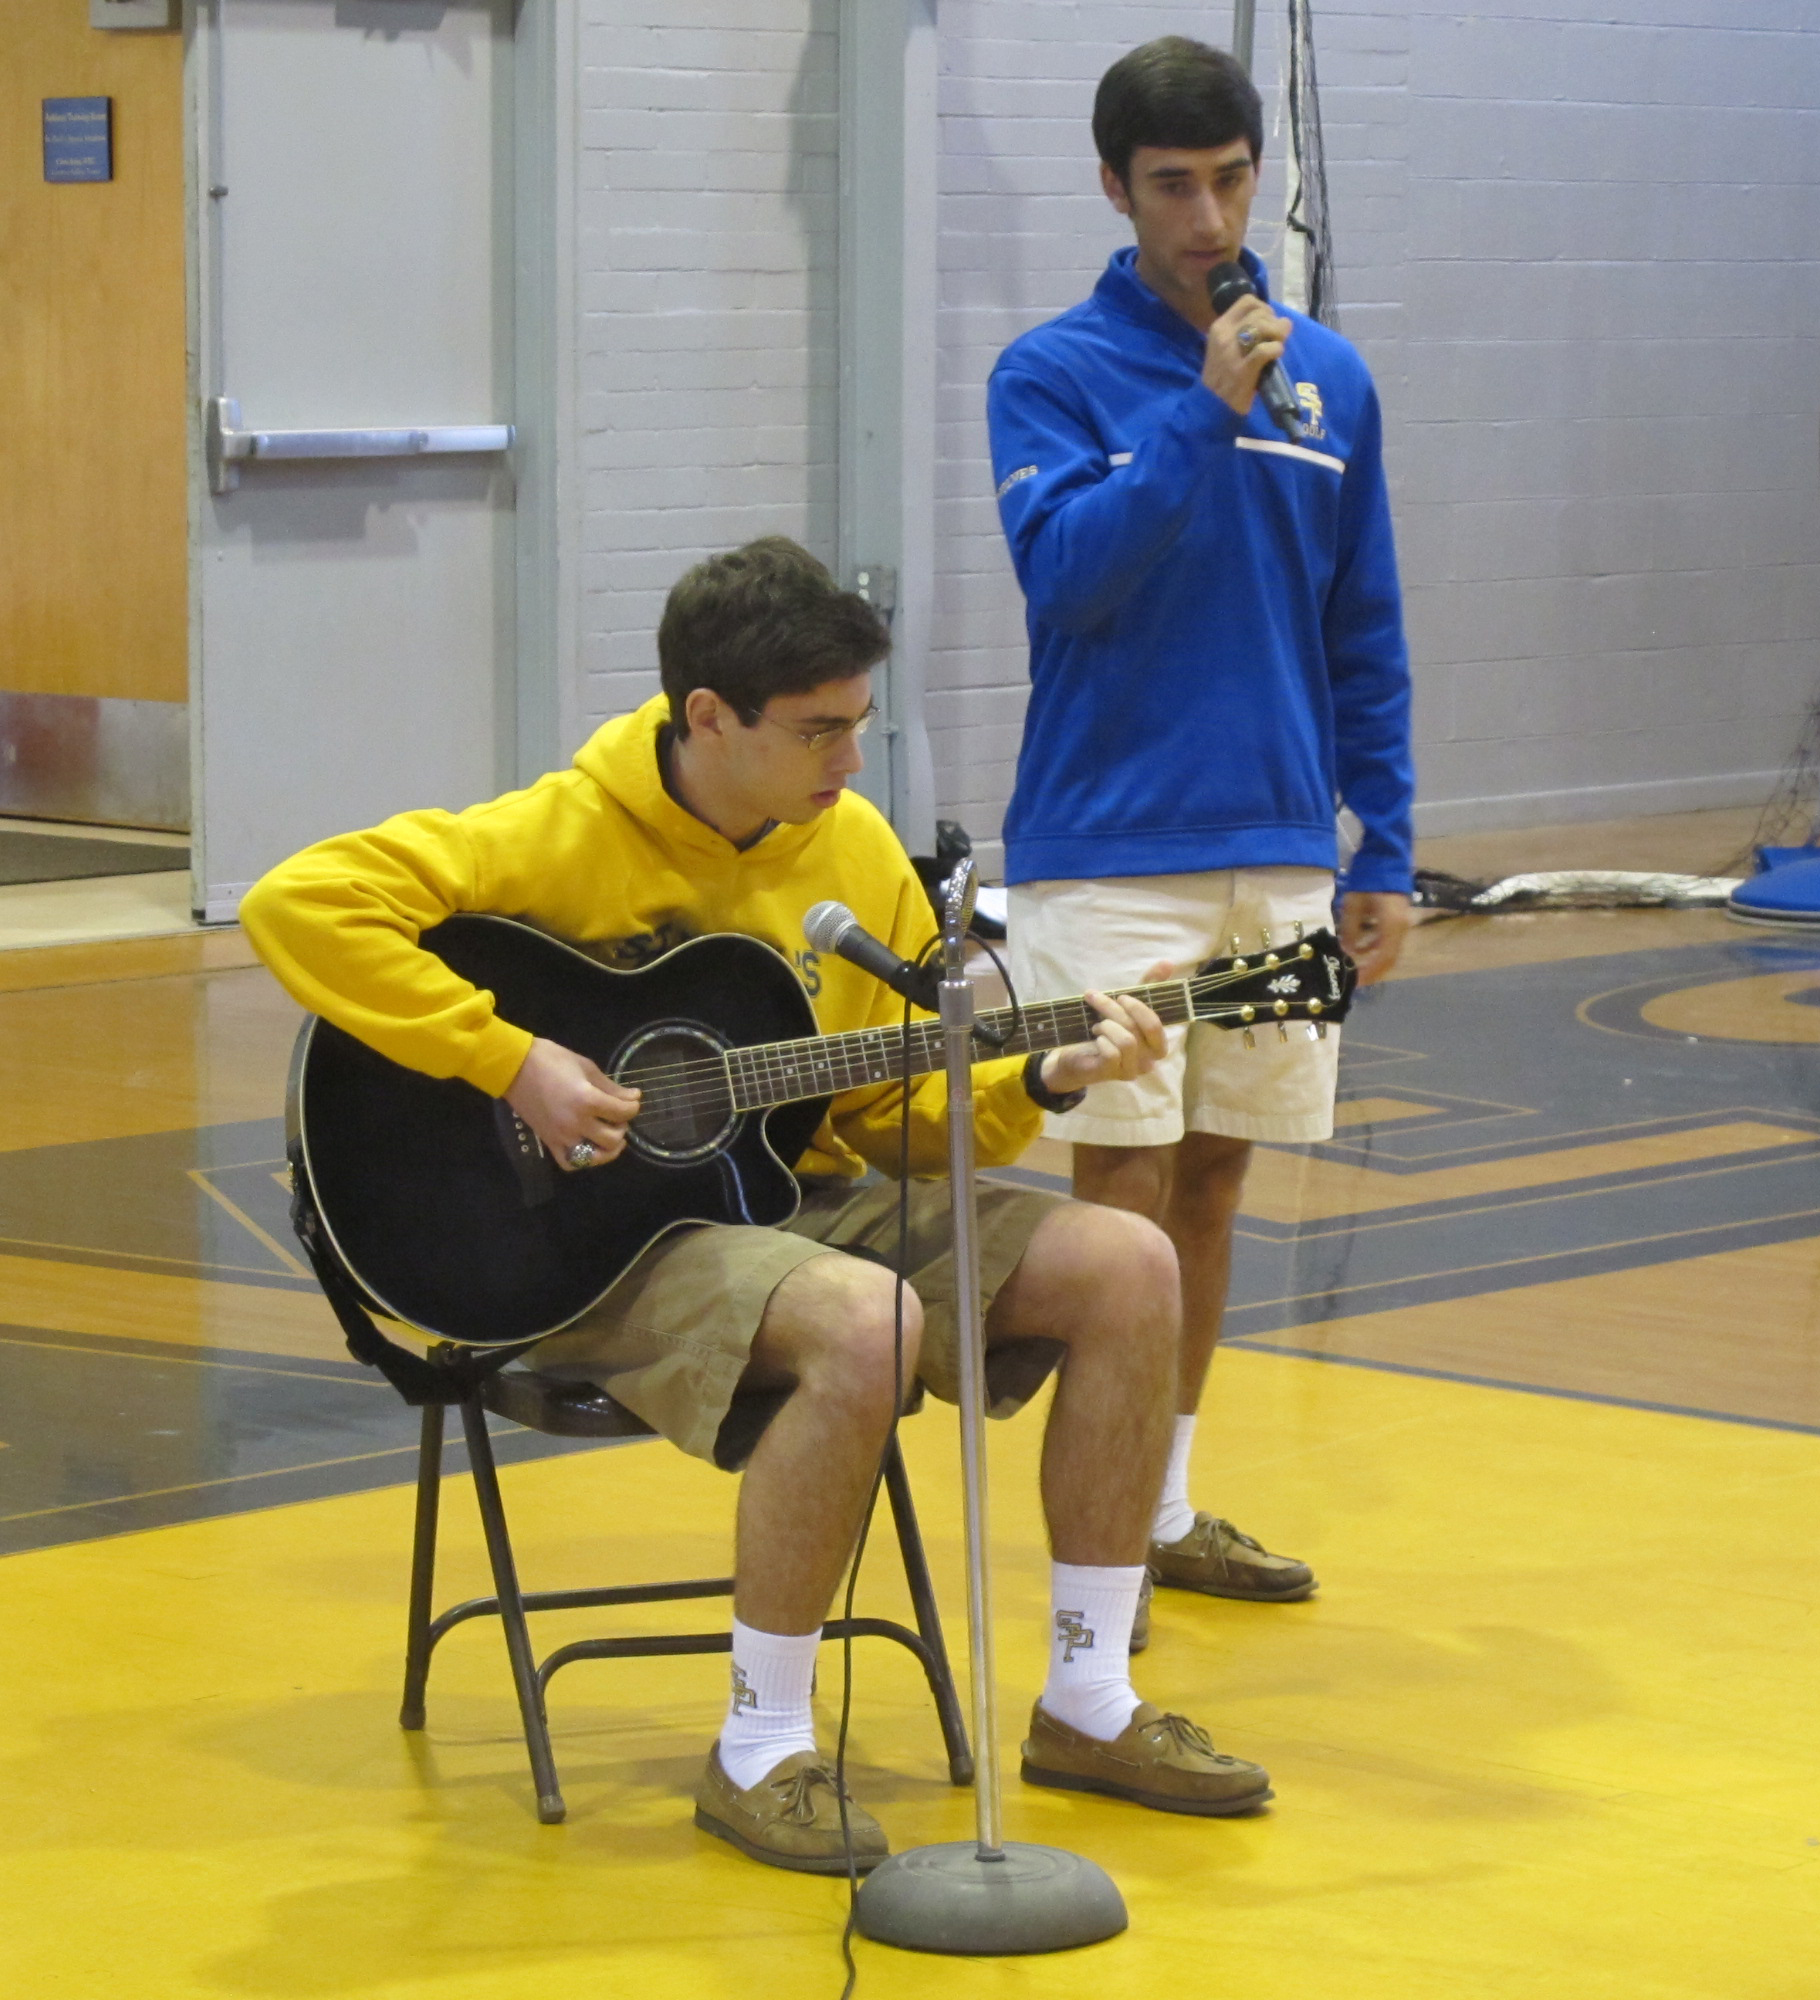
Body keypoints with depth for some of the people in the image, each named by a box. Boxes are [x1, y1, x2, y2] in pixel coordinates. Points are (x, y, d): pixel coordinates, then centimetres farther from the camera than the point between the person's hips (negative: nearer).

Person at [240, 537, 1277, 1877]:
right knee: (864, 1323, -36)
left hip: (807, 1198, 7)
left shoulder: (855, 845, 6)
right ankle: (761, 1753, -21)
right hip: (608, 1233, -7)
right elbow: (301, 901, -23)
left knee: (1130, 1266, -8)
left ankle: (1089, 1706, 3)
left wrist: (1042, 1078, -8)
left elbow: (903, 1107, 11)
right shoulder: (568, 835, -13)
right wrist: (513, 1063, -25)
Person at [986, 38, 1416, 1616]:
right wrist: (1204, 409, -23)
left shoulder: (1329, 377, 8)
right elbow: (1064, 573, -19)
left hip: (1280, 860, 4)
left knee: (1213, 1183, 13)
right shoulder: (1052, 376, -4)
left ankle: (1168, 1508, 24)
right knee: (1127, 1188, -5)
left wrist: (1385, 852, 8)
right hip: (1108, 857, -4)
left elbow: (1366, 638, 11)